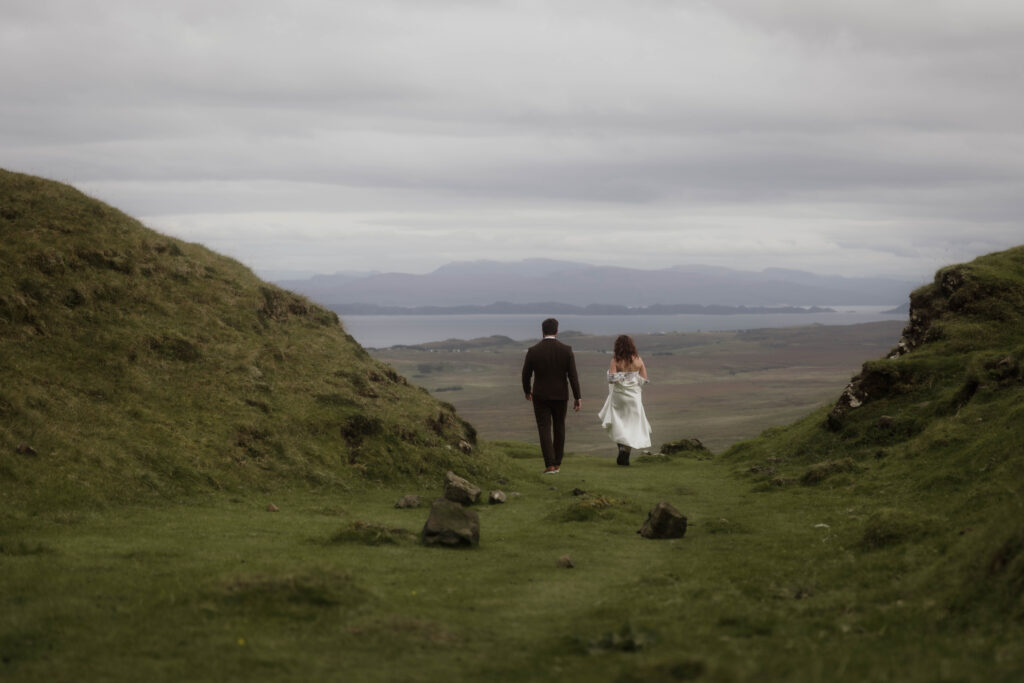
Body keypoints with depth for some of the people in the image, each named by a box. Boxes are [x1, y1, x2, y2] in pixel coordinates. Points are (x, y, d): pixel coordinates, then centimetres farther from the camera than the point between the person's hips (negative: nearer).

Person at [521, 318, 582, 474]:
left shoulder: (533, 351, -10)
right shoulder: (566, 350, -10)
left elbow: (526, 374, -2)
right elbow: (573, 375, -11)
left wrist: (527, 391, 17)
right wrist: (577, 398, -4)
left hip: (540, 396, -1)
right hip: (560, 396, 1)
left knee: (544, 430, 2)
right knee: (559, 428, 18)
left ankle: (550, 465, -9)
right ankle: (557, 463, 24)